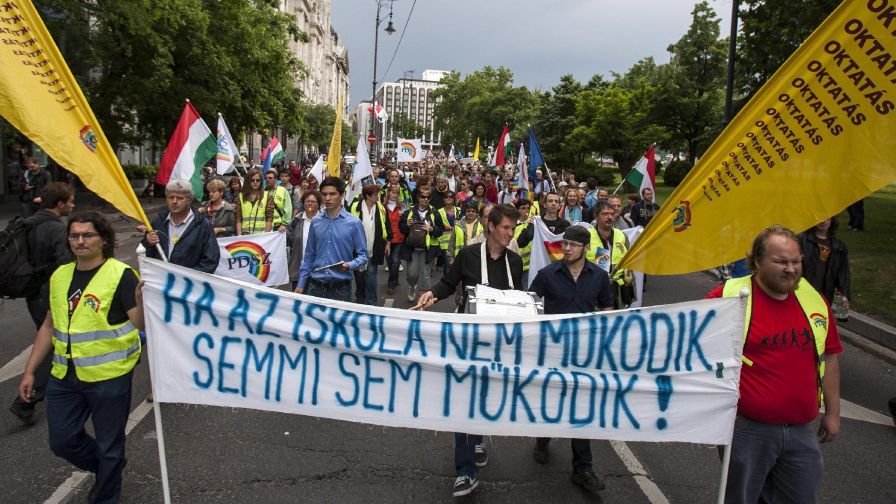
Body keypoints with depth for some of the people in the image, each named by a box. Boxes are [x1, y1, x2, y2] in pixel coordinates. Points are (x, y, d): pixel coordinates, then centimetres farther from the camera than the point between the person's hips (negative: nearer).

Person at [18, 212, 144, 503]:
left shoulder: (120, 275, -13)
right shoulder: (60, 275, 7)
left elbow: (141, 325, -18)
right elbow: (49, 326, 15)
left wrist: (140, 299, -38)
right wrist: (30, 371, 14)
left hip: (109, 377, -6)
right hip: (65, 377, 6)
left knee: (108, 445, 8)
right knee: (62, 441, 15)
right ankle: (106, 468, 42)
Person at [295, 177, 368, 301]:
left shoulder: (354, 223, -6)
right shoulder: (315, 222, 6)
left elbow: (363, 255, -3)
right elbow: (309, 255, 12)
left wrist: (349, 265, -22)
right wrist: (301, 284, 8)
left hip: (340, 288, -3)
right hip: (315, 286, 3)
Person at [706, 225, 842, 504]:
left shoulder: (814, 300, 5)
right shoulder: (729, 296, -11)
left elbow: (829, 357, 14)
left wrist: (833, 412, 15)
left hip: (801, 433, 5)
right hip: (746, 429, -4)